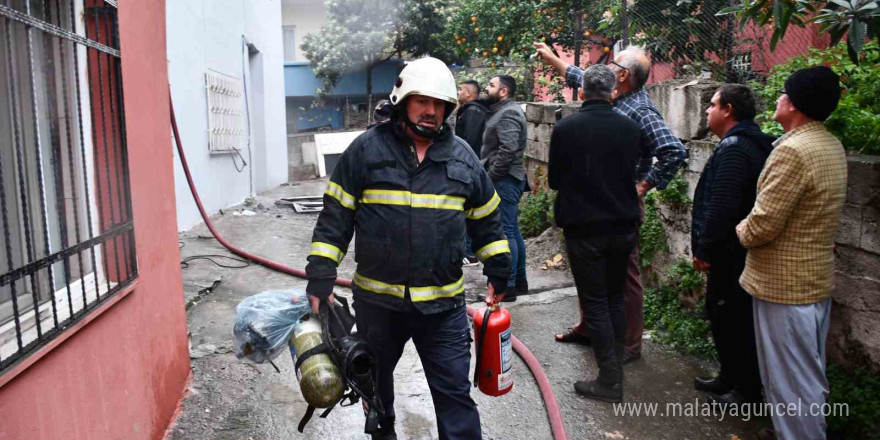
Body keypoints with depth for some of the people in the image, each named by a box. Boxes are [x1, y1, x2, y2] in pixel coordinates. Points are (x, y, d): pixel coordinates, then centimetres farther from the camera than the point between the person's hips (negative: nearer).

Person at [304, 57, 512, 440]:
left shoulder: (463, 157, 3)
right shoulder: (366, 149, -5)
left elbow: (487, 220, 13)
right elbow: (335, 218, -5)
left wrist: (499, 273, 13)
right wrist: (320, 279, -9)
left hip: (444, 304, 0)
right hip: (376, 299, 0)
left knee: (455, 393, 5)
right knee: (375, 380, 23)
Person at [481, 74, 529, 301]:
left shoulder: (508, 113, -14)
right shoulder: (503, 110, 19)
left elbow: (508, 150, -24)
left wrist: (490, 176, -18)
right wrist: (490, 173, 13)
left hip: (505, 180, -11)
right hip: (506, 179, 11)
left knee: (505, 232, -7)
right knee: (513, 230, 15)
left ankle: (507, 286, -1)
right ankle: (520, 281, 25)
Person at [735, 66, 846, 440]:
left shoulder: (793, 150, -23)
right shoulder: (833, 147, 7)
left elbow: (762, 225, -25)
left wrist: (743, 231, -4)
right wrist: (753, 227, 10)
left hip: (784, 284, -9)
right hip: (815, 278, 9)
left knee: (789, 379, 4)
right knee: (808, 373, 22)